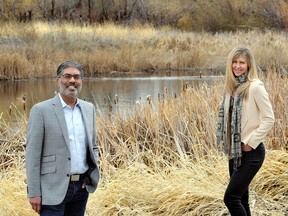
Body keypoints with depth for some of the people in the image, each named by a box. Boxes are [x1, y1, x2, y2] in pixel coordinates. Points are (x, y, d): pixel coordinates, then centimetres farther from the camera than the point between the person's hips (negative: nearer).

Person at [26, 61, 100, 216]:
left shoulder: (89, 109, 10)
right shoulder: (41, 110, -7)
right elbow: (32, 154, -8)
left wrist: (92, 173, 3)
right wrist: (34, 193, -11)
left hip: (82, 186, 5)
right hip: (54, 189, -5)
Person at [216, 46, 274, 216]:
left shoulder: (255, 86, -14)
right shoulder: (232, 86, 7)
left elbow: (269, 119, -15)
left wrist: (250, 142, -15)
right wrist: (224, 139, 6)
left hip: (251, 152, -8)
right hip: (235, 151, 8)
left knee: (231, 197, -13)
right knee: (241, 198, 12)